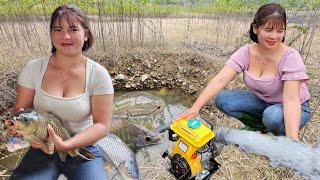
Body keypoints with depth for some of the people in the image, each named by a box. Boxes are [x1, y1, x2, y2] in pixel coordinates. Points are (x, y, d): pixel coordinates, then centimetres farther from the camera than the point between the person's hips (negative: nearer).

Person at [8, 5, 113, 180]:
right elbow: (20, 109, 5)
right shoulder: (33, 68, -4)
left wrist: (66, 145, -24)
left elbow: (102, 124, -13)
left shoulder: (98, 74, -12)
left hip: (83, 148, -1)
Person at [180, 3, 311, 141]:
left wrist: (293, 140, -47)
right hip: (262, 101, 4)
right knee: (222, 100, -15)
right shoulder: (246, 52, -18)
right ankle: (260, 126, 7)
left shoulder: (290, 57, -26)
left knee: (273, 116, -36)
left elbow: (291, 100, -33)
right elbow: (220, 79, -30)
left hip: (292, 108, -3)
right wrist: (195, 108, -42)